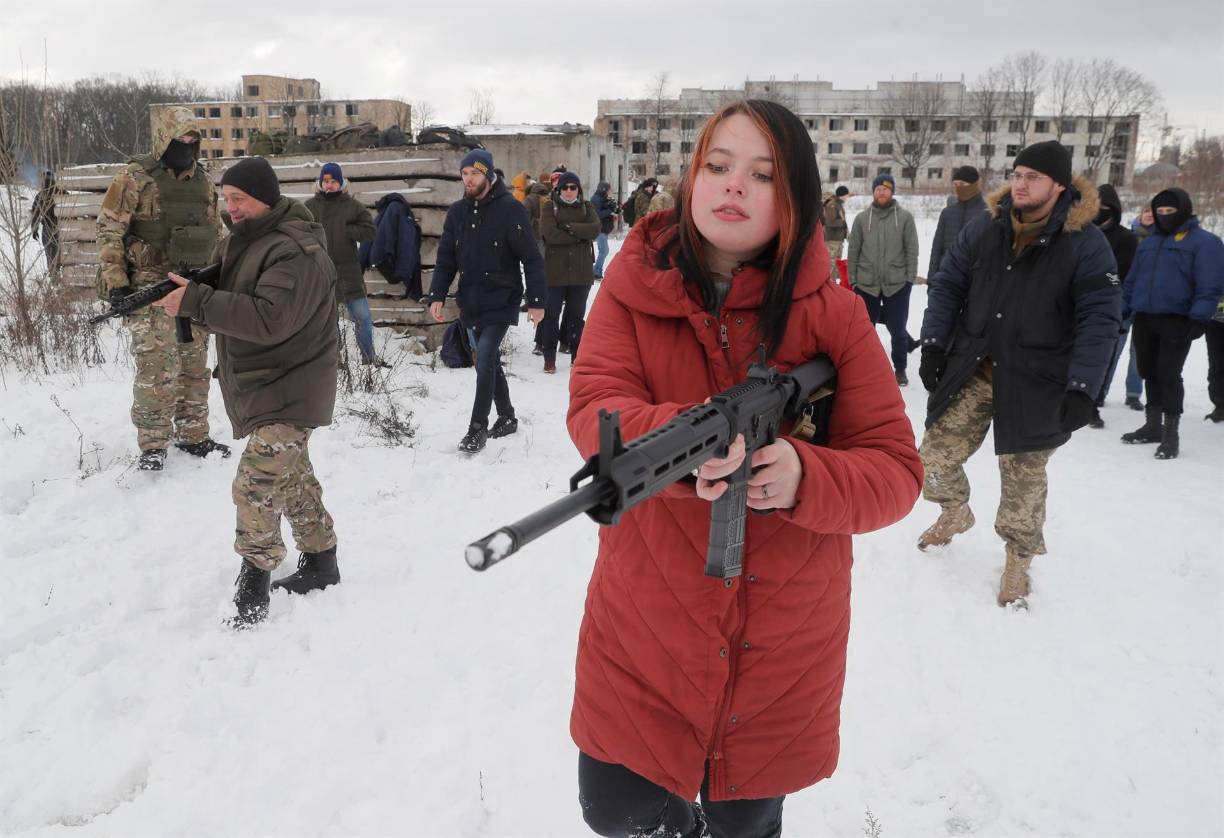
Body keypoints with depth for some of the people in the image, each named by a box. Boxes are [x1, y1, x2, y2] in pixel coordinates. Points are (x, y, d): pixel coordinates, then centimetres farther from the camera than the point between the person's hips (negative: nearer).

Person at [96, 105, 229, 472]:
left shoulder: (203, 182, 12)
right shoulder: (136, 178, -6)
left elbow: (215, 233, 22)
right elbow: (109, 230, -6)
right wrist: (115, 281, -13)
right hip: (150, 286, -6)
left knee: (195, 366, 11)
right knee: (157, 367, -10)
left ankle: (193, 435, 23)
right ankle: (153, 444, 2)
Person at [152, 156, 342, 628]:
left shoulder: (297, 251, -21)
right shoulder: (242, 238, 10)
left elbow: (268, 319, -31)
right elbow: (226, 290, 17)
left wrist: (195, 302, -29)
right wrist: (187, 291, -6)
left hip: (290, 388, -10)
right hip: (255, 385, 10)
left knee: (256, 484, -15)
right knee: (292, 476, 17)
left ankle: (254, 583, -2)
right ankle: (320, 563, 31)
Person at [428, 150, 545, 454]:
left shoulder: (510, 209, -10)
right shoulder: (457, 211, 7)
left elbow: (532, 258, -10)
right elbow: (445, 257, 10)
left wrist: (536, 301, -12)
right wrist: (437, 296, 1)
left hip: (501, 301, -6)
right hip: (471, 302, 6)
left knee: (484, 360, -14)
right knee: (490, 361, 14)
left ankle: (478, 427, -4)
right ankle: (506, 418, 29)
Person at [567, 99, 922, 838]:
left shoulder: (834, 314, -7)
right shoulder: (634, 289, -4)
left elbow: (895, 470, -9)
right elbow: (595, 409, -18)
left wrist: (803, 477, -31)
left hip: (782, 649, 0)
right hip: (643, 633, 0)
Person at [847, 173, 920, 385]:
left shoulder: (905, 217, -1)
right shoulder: (862, 218, 3)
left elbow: (912, 250, 0)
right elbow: (854, 251, 4)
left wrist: (910, 278, -6)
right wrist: (853, 279, 1)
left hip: (897, 284, -1)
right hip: (866, 284, 1)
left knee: (897, 328, 5)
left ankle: (900, 369, 18)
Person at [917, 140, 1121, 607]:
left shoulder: (1086, 244, -8)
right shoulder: (985, 229, 3)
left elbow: (1099, 321, -9)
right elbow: (947, 286, 9)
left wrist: (1082, 390, -16)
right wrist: (932, 345, 0)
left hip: (1035, 384, -3)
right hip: (971, 372, 3)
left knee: (1023, 477, 6)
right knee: (934, 458, 5)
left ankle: (1019, 559, 29)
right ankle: (955, 513, 37)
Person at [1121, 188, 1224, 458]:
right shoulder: (1148, 243, 18)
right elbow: (1132, 280, 23)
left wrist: (1199, 318, -18)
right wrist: (1123, 310, 17)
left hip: (1176, 321, -6)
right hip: (1144, 320, 7)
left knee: (1169, 375, -9)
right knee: (1149, 373, 12)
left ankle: (1171, 433, -1)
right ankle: (1153, 426, 23)